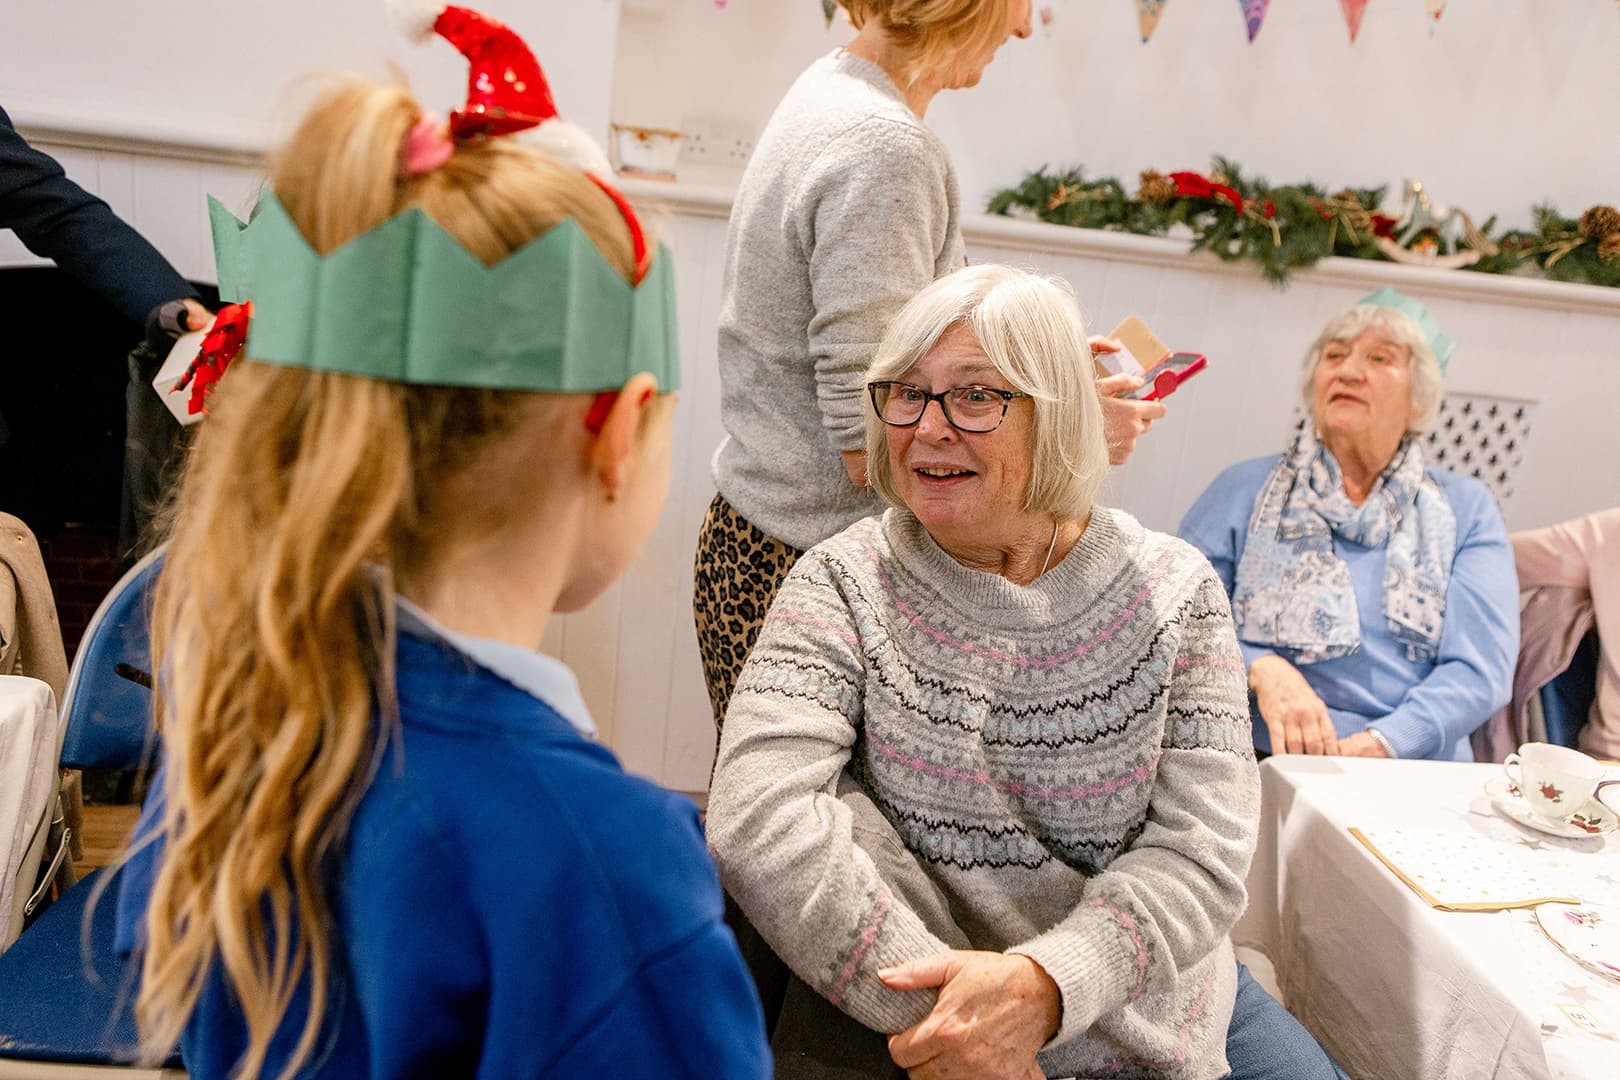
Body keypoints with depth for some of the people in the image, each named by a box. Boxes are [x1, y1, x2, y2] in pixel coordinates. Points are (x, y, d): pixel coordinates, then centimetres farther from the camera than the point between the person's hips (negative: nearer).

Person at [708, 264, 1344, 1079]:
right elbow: (755, 818, -18)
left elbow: (1200, 849, -9)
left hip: (1152, 1009, 2)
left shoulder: (1172, 591, -2)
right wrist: (928, 1006, -25)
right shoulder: (843, 584, -6)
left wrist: (1044, 983, -25)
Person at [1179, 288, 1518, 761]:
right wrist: (1260, 669, -16)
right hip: (1261, 765, 0)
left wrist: (1379, 744, -14)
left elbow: (1480, 667, 2)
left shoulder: (1467, 509, 14)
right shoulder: (1242, 490, 11)